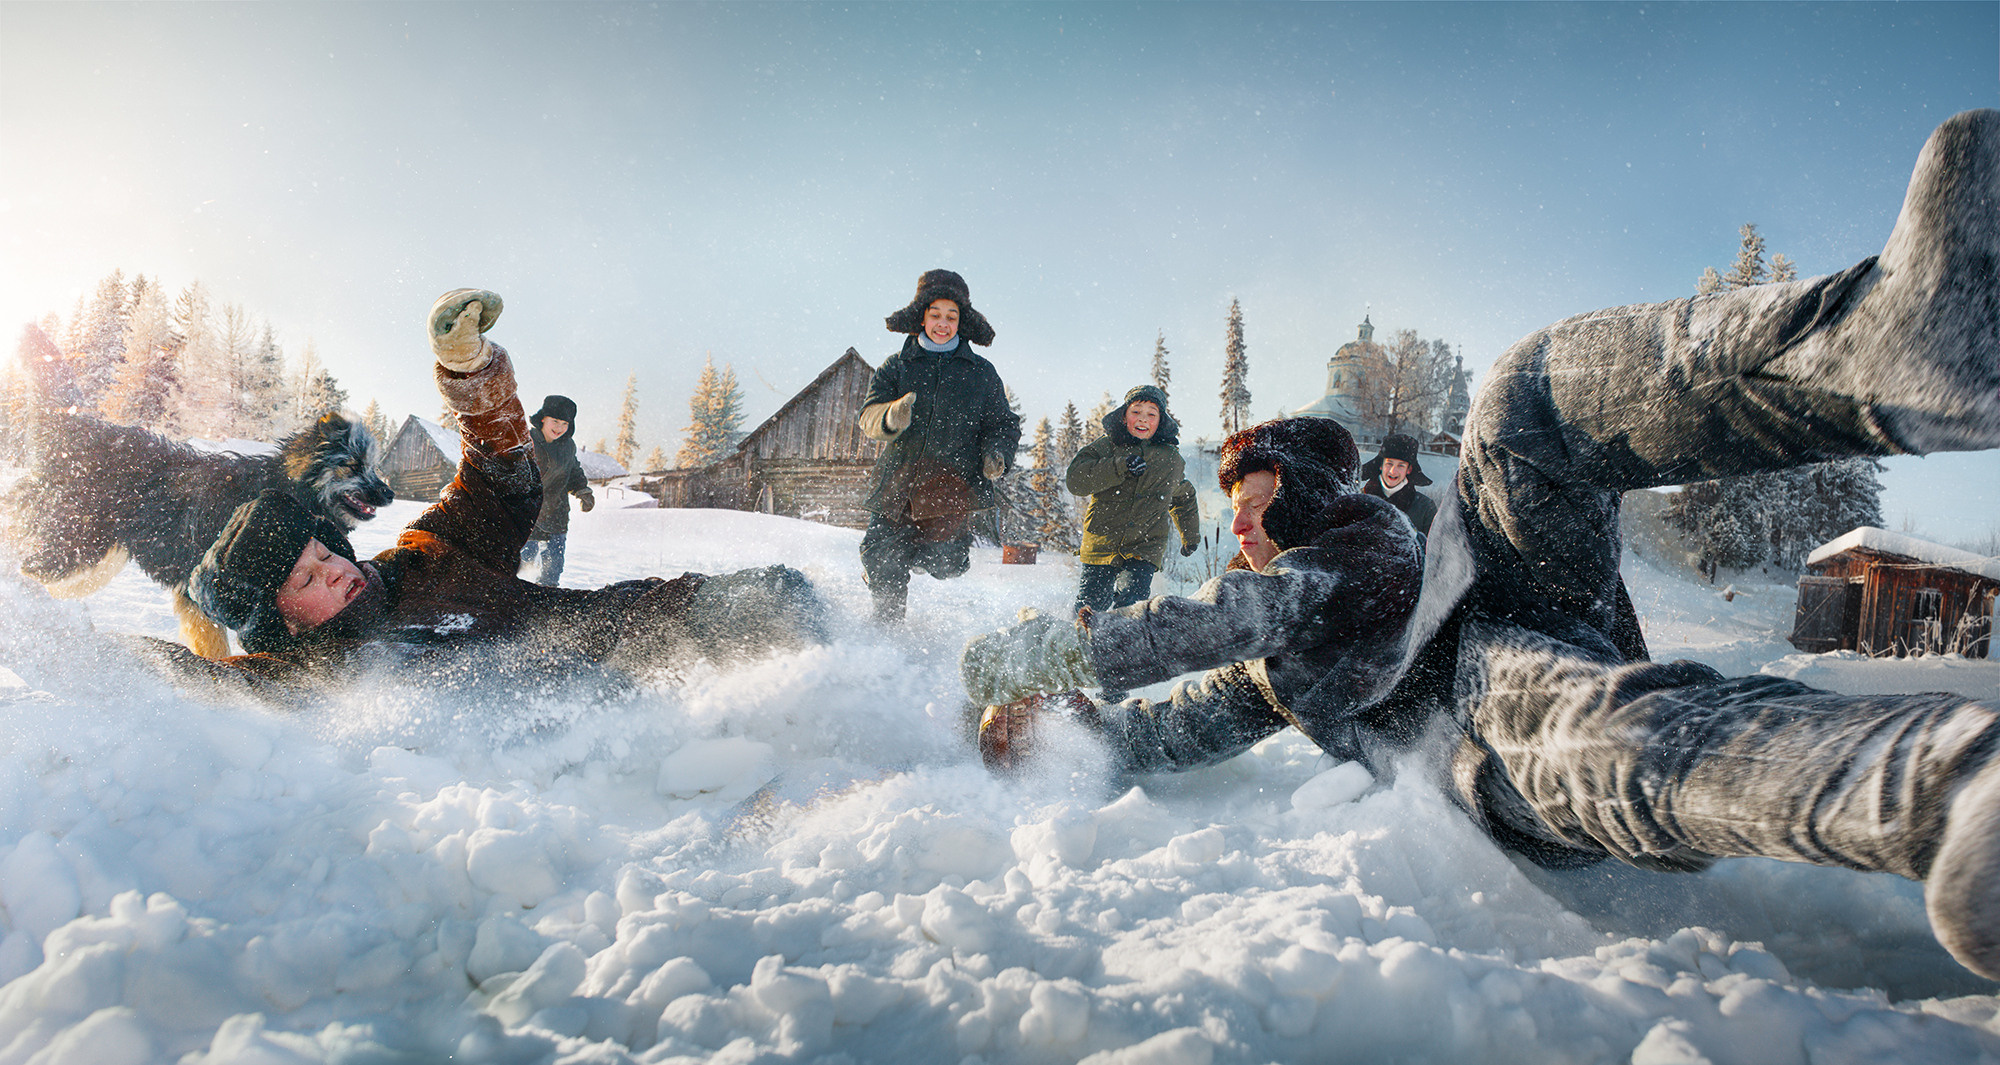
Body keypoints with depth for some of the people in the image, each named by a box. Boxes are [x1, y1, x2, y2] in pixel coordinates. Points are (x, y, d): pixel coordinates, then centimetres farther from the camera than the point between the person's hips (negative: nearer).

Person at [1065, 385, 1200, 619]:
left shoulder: (1171, 458, 9)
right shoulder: (1105, 447, 1)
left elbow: (1183, 497, 29)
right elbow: (1074, 480, -16)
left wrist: (1191, 537, 33)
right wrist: (1119, 466, -25)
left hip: (1145, 549, 0)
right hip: (1101, 545, 0)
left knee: (1130, 606, -23)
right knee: (1088, 610, -1)